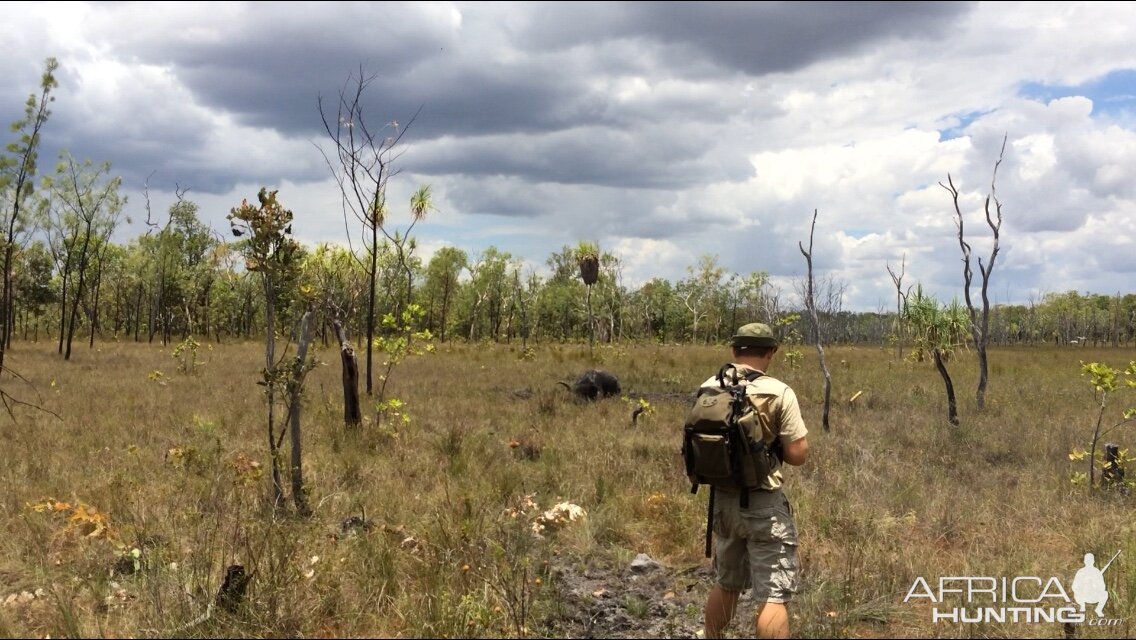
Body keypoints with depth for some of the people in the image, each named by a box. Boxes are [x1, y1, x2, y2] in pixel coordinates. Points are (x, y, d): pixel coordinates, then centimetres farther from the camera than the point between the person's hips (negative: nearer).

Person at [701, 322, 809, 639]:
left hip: (722, 499, 6)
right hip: (763, 504, -5)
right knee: (773, 595, 0)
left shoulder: (707, 388, 1)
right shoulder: (779, 392, -13)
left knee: (725, 584, 23)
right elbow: (798, 455, -13)